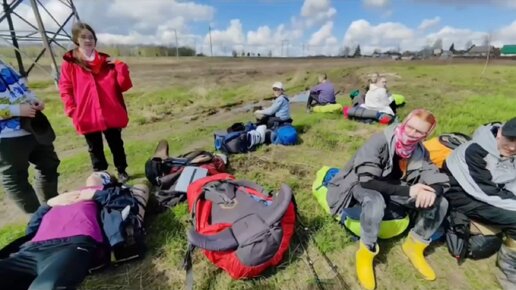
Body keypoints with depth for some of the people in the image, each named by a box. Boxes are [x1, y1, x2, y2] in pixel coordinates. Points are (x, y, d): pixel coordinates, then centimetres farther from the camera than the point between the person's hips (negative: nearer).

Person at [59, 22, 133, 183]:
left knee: (116, 145, 11)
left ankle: (122, 171, 29)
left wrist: (120, 67, -11)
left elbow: (124, 86, 1)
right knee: (95, 149, 12)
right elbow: (65, 89, 4)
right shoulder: (70, 63, 3)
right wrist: (72, 110, -7)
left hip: (111, 114, 1)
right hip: (87, 116, 0)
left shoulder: (106, 61, 7)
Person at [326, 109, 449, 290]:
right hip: (362, 185, -6)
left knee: (440, 203, -9)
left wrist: (432, 191, -33)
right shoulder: (381, 141, -28)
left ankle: (414, 246, 11)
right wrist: (407, 190, -38)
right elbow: (367, 180, -34)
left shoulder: (420, 152, -6)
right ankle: (365, 254, -15)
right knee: (375, 202, -40)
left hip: (394, 187, 6)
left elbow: (439, 180, -9)